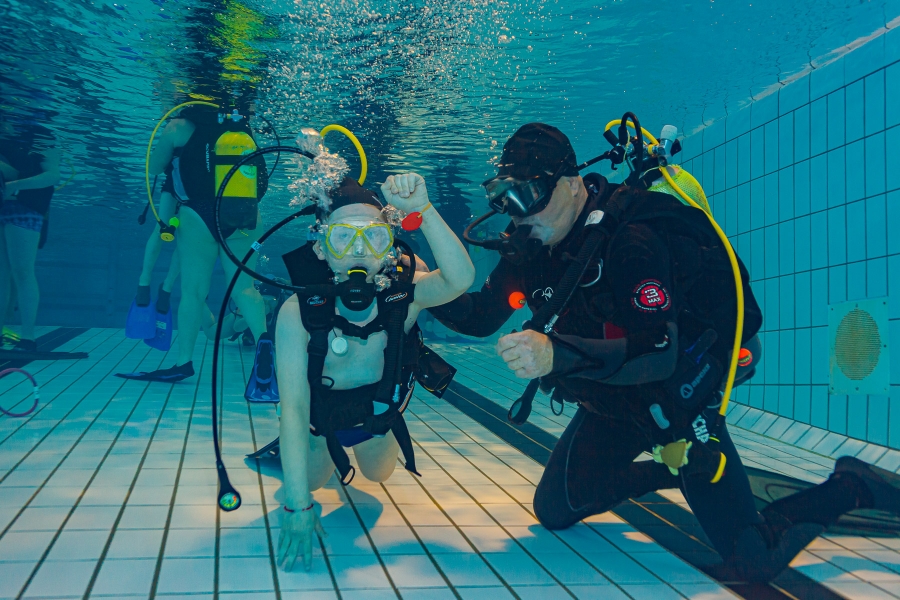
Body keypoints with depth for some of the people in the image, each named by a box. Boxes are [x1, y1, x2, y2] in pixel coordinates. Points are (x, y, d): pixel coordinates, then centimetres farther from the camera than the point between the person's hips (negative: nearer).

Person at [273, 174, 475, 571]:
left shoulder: (402, 293, -34)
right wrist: (298, 505, -44)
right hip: (321, 414, -1)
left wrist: (422, 210, -65)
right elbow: (293, 409, -40)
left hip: (380, 410, 2)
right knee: (312, 480, 21)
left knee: (378, 475, 27)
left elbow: (460, 279, -54)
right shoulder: (298, 313, -39)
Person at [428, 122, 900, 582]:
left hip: (677, 401, -7)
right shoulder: (529, 247, -7)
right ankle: (667, 474, 33)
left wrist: (558, 354, -51)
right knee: (554, 512, 15)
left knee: (755, 563, -11)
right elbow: (478, 317, 0)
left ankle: (851, 486, 17)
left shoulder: (629, 240, -30)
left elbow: (662, 352, -38)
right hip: (611, 405, 7)